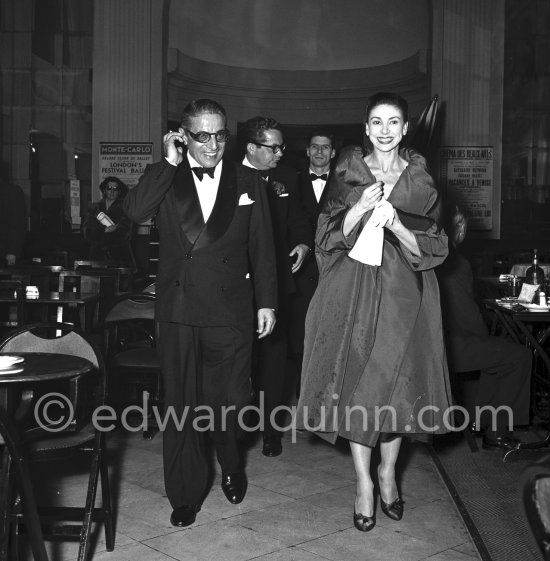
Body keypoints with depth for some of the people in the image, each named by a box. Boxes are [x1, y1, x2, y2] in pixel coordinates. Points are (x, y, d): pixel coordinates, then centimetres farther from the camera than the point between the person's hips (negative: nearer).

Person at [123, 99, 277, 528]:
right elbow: (134, 212, -16)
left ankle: (232, 468, 37)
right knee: (181, 405, 8)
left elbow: (262, 247, 7)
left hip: (231, 311, 0)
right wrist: (170, 163, -14)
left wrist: (267, 302, 5)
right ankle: (186, 495, 23)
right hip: (179, 311, 0)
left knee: (230, 401, 7)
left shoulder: (247, 182, 6)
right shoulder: (165, 179, 4)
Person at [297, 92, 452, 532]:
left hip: (403, 291, 1)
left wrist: (395, 222, -17)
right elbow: (331, 238, -2)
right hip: (353, 289, 0)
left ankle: (388, 472, 25)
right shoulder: (347, 174, 3)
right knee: (356, 383, 0)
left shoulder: (421, 180, 4)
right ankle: (364, 482, 13)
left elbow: (430, 248, 0)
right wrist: (361, 208, -18)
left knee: (398, 382, 4)